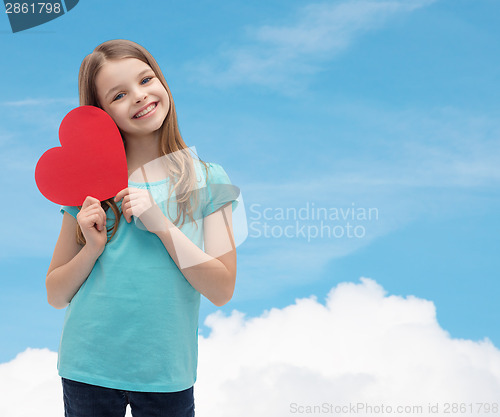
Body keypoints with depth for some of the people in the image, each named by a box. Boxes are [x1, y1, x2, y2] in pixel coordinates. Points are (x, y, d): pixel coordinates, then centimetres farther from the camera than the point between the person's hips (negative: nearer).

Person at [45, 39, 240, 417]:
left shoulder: (207, 180, -2)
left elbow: (222, 291, -8)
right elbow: (56, 295, 4)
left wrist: (162, 225, -16)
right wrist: (92, 248, -14)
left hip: (166, 373, 0)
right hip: (87, 370, 1)